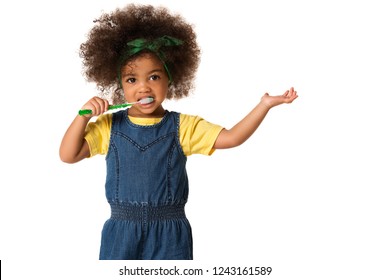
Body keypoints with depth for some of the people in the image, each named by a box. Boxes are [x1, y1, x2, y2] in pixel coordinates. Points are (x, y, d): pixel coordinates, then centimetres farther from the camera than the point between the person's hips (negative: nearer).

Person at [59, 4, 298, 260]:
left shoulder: (183, 126, 0)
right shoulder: (109, 126, 2)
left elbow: (231, 137, -6)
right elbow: (68, 155, 0)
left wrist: (265, 104, -13)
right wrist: (84, 116, -12)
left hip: (169, 236, 0)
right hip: (121, 232, 1)